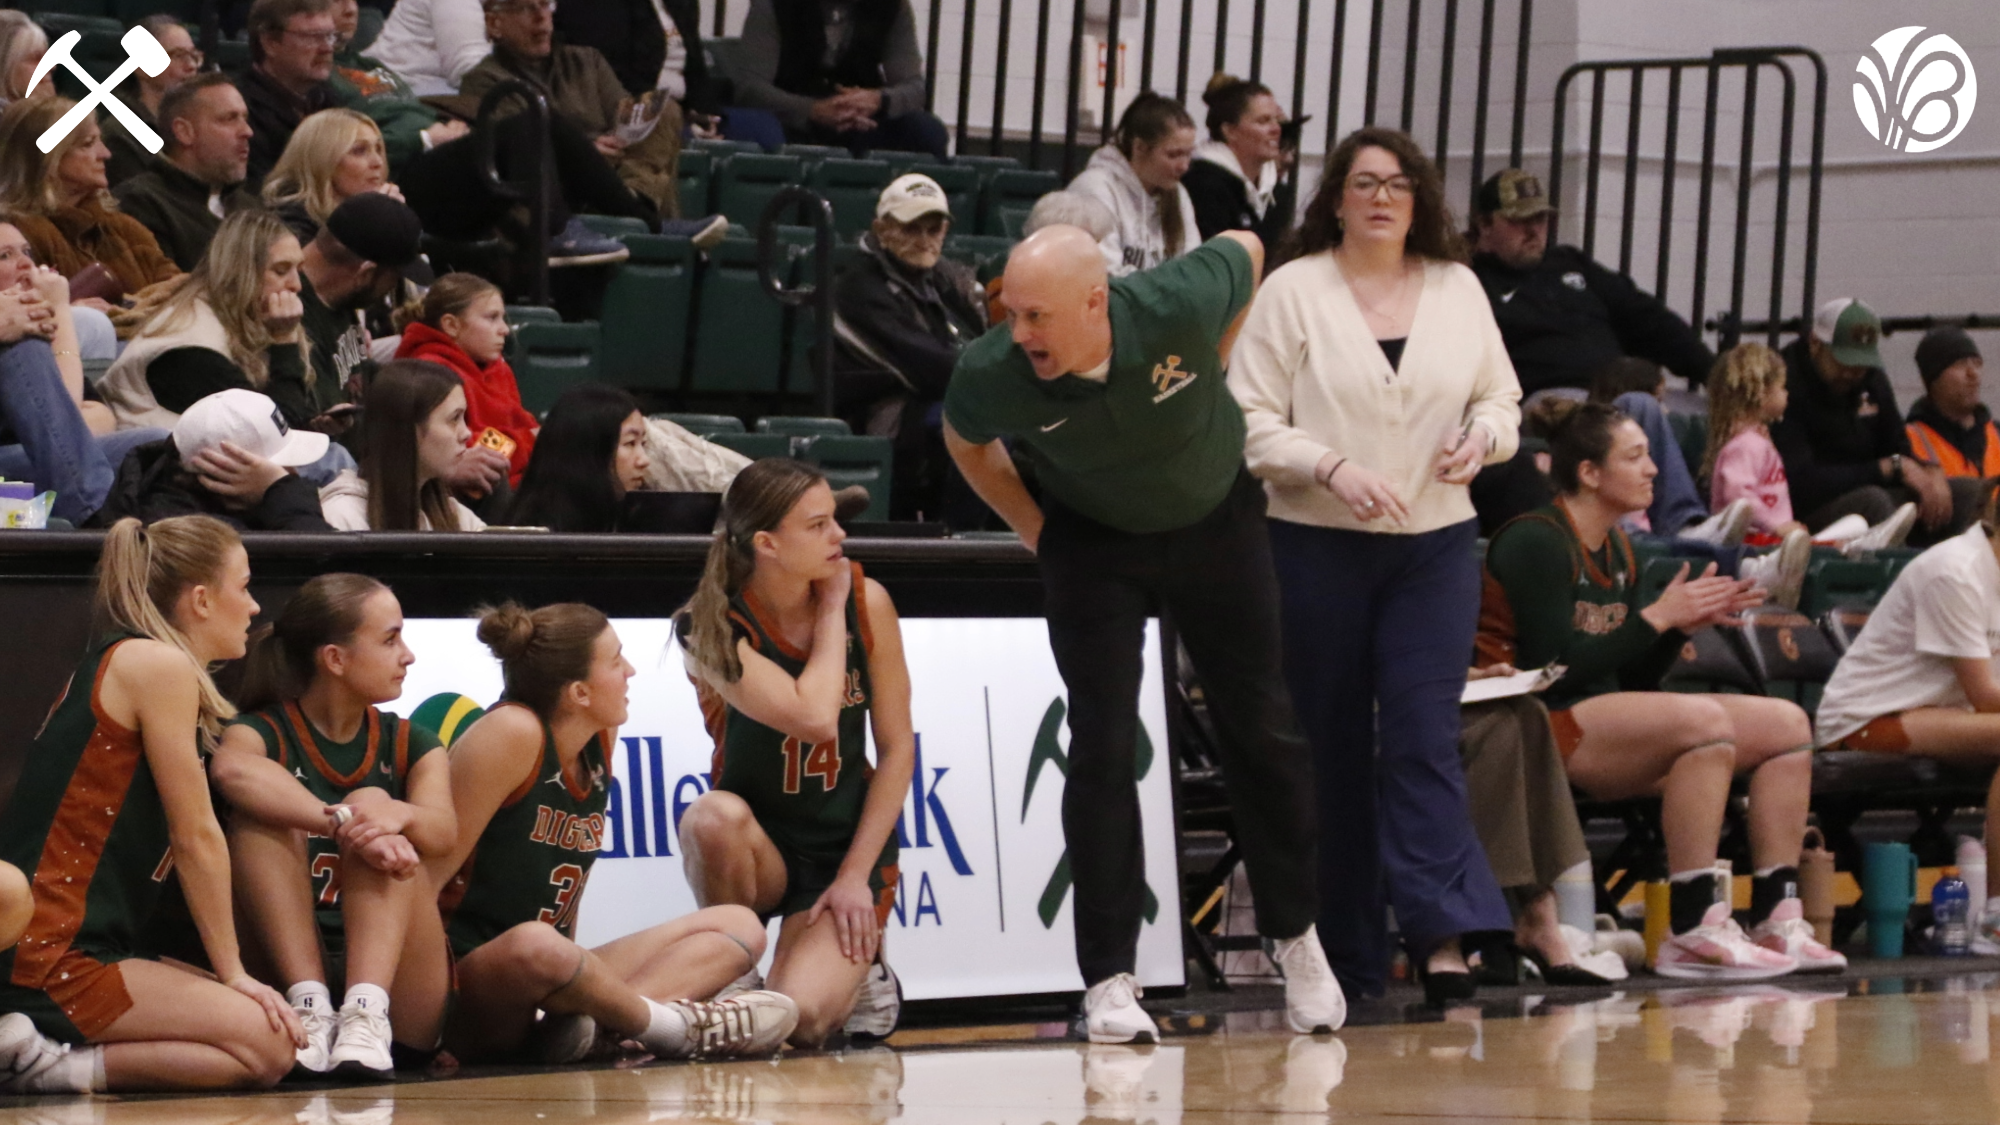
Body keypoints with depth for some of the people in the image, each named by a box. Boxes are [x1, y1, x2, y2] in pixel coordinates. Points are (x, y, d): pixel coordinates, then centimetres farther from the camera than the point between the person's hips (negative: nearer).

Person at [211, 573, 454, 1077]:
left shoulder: (410, 744, 15)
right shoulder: (264, 733, 3)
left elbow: (444, 831, -8)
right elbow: (231, 769, -25)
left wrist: (399, 815, -33)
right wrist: (345, 823, -38)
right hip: (289, 973, -2)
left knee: (373, 803, -18)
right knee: (260, 814, -20)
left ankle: (366, 1013, -37)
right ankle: (310, 1005, -34)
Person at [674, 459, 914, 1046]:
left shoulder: (867, 601, -6)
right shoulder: (710, 628, -15)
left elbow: (897, 748, -3)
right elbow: (813, 718, -28)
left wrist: (856, 875, -10)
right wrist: (831, 611, -15)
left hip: (848, 849, 0)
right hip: (759, 849, 0)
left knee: (797, 1021, -25)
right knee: (714, 817, -38)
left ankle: (860, 967, 13)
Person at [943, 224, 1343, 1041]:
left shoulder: (1178, 306, -33)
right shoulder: (992, 375, -29)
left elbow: (1245, 250, -8)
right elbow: (965, 439, -3)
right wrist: (1031, 528, -3)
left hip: (1219, 523, 1)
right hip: (1094, 545, -1)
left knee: (1263, 732, 8)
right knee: (1103, 745, -10)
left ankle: (1296, 936, 27)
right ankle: (1108, 979, -4)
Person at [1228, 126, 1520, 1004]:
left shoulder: (1459, 290, 11)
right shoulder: (1293, 290, 0)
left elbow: (1501, 396, 18)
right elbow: (1249, 419, -4)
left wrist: (1482, 437, -4)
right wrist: (1331, 469, -18)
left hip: (1437, 545, 2)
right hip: (1317, 546, -2)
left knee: (1424, 735, -10)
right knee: (1330, 749, 3)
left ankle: (1443, 937, -15)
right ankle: (1343, 958, 9)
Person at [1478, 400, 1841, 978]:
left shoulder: (1616, 549, 16)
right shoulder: (1535, 542, -11)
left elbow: (1635, 680, 16)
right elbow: (1554, 668, -20)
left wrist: (1689, 622, 0)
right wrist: (1658, 617, -13)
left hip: (1608, 725, 10)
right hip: (1540, 728, -10)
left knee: (1788, 723, 0)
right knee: (1704, 719, -32)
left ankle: (1776, 921, -7)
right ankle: (1694, 932, -33)